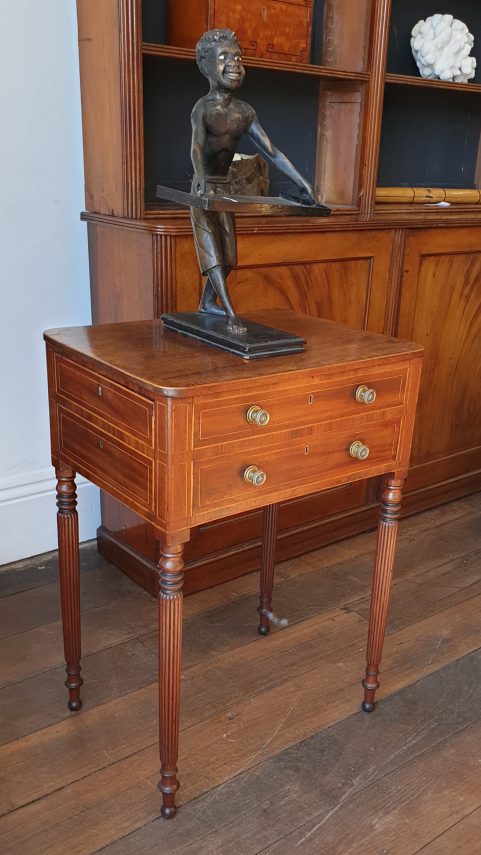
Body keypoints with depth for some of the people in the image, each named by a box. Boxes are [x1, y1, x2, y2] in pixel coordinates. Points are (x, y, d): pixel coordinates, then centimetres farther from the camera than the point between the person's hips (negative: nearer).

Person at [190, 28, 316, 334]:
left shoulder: (245, 112, 3)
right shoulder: (203, 107, -13)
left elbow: (272, 151, 1)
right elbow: (197, 147, -30)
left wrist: (301, 181, -7)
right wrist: (201, 179, -51)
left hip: (225, 189, 7)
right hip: (204, 189, -6)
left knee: (227, 252, 11)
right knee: (212, 251, -9)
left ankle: (208, 302, 29)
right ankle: (231, 314, -16)